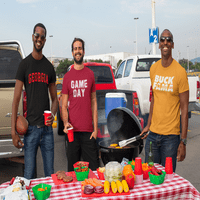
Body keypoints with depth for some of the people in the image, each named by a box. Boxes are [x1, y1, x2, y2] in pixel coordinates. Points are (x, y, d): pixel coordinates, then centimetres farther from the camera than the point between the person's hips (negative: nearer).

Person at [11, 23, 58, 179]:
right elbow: (16, 99, -3)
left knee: (50, 173, 10)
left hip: (47, 127, 3)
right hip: (31, 126, -3)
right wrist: (13, 131, -9)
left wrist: (53, 115, -7)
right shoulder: (25, 64, 0)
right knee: (29, 175, 2)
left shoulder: (49, 66, 10)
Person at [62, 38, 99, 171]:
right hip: (73, 130, 0)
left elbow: (94, 102, 7)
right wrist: (65, 122, -12)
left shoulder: (90, 74, 7)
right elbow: (64, 105, 7)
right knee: (72, 169, 9)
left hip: (88, 130, 0)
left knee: (95, 169, 2)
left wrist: (95, 128, 1)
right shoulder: (67, 76, 6)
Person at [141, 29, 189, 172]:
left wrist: (183, 141, -11)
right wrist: (149, 124, 13)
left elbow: (184, 108, -9)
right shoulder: (153, 69, 5)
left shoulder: (180, 72, -10)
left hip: (171, 135, -4)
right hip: (153, 133, 5)